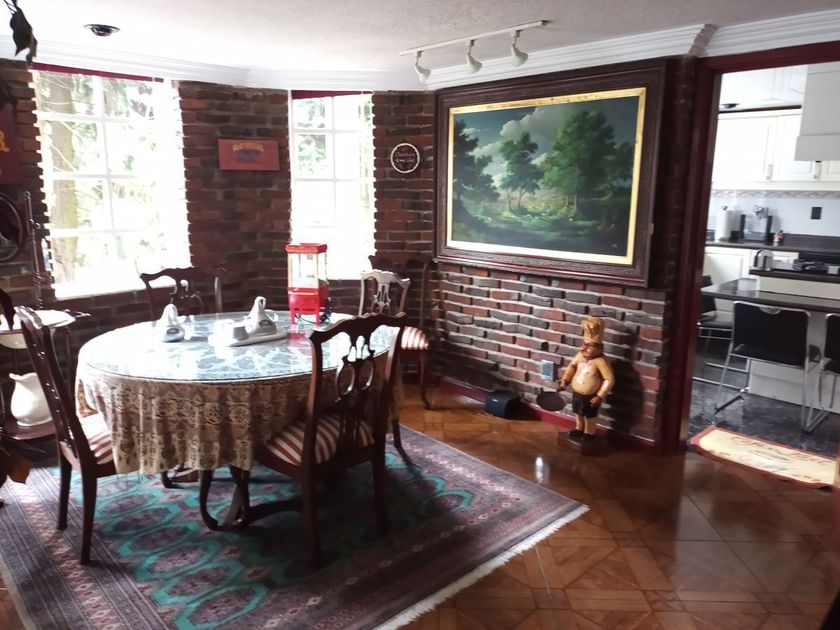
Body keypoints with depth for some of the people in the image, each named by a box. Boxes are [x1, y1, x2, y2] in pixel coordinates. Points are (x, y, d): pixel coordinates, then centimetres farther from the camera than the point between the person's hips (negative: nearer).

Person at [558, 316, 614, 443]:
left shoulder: (601, 361, -26)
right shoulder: (580, 355, -7)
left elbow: (609, 380, -24)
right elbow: (572, 366, 11)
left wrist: (600, 396, -23)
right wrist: (565, 380, 4)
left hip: (591, 397, -6)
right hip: (576, 393, 6)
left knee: (590, 416, 14)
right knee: (578, 413, 25)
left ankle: (589, 433, 35)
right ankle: (579, 429, 47)